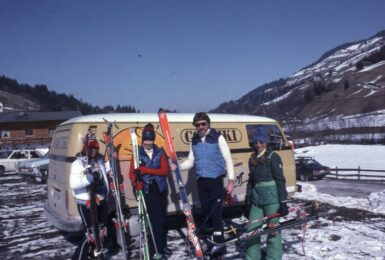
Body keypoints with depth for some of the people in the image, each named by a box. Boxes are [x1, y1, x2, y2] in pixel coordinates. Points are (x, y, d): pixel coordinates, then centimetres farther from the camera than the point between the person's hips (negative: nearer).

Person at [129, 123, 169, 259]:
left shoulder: (160, 152, 4)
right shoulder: (137, 153, -1)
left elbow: (165, 170, -6)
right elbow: (132, 172, -5)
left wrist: (146, 170, -17)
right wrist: (135, 182, -26)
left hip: (161, 189, 3)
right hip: (147, 191, -3)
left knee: (162, 218, 13)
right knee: (155, 220, -8)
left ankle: (162, 246, 31)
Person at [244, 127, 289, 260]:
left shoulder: (273, 157, -9)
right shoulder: (252, 158, 10)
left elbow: (280, 180, -12)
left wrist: (283, 202, -15)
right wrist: (248, 195, 12)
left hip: (271, 198, -6)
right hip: (256, 198, 7)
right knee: (252, 229, 10)